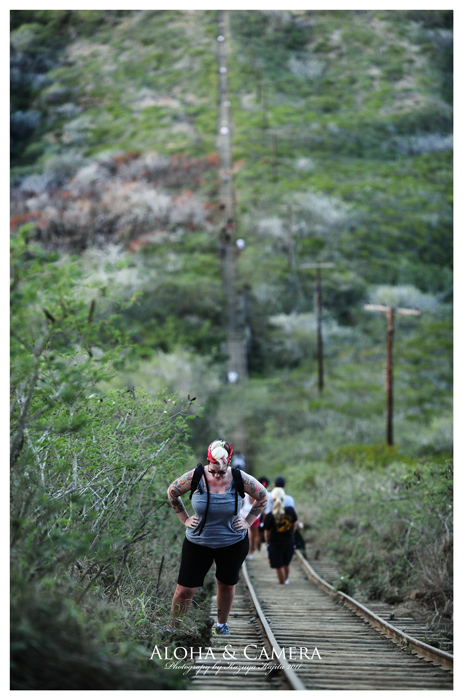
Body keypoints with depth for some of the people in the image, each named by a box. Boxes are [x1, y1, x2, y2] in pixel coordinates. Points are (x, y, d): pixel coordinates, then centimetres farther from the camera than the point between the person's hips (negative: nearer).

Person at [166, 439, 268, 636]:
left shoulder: (240, 479, -15)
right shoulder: (195, 477, -17)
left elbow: (263, 496, 3)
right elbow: (172, 492, 1)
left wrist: (248, 521, -1)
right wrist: (184, 518, -1)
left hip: (233, 544, 1)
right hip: (198, 542, -1)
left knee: (227, 585, 16)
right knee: (185, 589, -2)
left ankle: (222, 624, 39)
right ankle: (172, 627, 17)